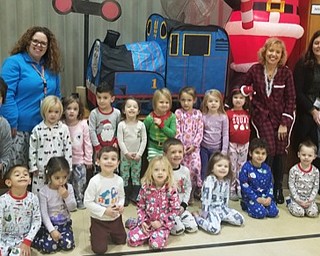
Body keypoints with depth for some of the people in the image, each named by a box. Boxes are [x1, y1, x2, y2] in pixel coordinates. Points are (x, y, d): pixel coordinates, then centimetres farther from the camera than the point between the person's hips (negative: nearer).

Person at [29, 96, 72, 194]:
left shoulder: (64, 129, -2)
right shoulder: (37, 130, -2)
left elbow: (68, 149, -1)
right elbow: (32, 149, 3)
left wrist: (67, 167, -2)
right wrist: (33, 167, 2)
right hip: (41, 170, 0)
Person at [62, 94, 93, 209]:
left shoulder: (83, 124, -7)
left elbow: (87, 143, -2)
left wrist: (88, 159, 0)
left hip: (79, 160, 0)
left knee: (80, 182, 7)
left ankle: (80, 200, 25)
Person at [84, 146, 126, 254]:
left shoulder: (119, 180, -9)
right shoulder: (95, 181, -24)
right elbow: (87, 202, -19)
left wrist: (121, 205, -12)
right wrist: (104, 211, -23)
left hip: (116, 218, 5)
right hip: (99, 220, -4)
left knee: (121, 241, 19)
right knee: (99, 249, 0)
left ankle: (109, 233, 46)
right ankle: (94, 233, 30)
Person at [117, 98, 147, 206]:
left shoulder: (141, 125, -3)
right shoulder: (121, 125, -6)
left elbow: (144, 140, -3)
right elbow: (120, 141, -9)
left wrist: (139, 153, -10)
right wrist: (127, 153, -14)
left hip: (137, 156, 1)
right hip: (125, 155, -1)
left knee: (136, 176, 9)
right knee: (124, 176, 4)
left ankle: (135, 196, 19)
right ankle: (125, 197, 14)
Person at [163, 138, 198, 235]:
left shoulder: (185, 170, -1)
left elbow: (188, 188, 9)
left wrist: (183, 205, -2)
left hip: (180, 207, 5)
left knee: (192, 227, -7)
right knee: (178, 229, -18)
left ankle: (178, 218, 16)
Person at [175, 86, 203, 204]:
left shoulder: (198, 114, 5)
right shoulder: (178, 113, 1)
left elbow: (200, 132, 1)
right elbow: (176, 132, -4)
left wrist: (194, 145, -10)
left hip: (193, 147, 1)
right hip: (181, 147, 0)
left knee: (195, 167, -16)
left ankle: (191, 193, 2)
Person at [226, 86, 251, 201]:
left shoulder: (247, 113, 6)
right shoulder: (228, 113, -8)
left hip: (245, 144, 5)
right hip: (232, 144, -4)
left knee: (242, 168, 13)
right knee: (232, 168, 3)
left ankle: (241, 190, 24)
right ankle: (231, 191, 12)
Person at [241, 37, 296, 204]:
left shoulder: (286, 73, -2)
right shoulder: (255, 70, -3)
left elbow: (291, 99, -1)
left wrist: (284, 123, -6)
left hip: (282, 116, 1)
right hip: (262, 115, -1)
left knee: (280, 152, 1)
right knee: (269, 149, -14)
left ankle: (278, 189, 19)